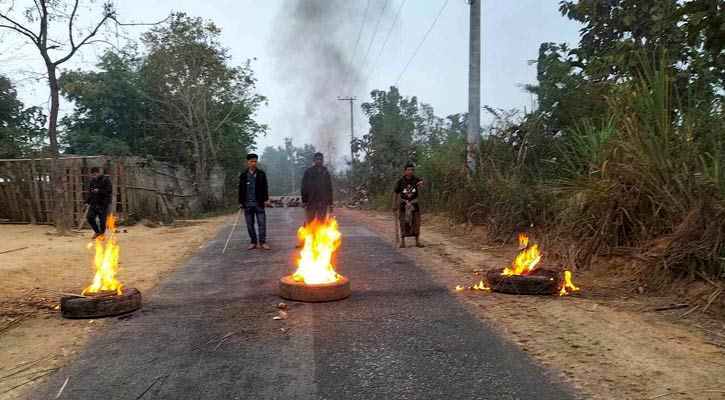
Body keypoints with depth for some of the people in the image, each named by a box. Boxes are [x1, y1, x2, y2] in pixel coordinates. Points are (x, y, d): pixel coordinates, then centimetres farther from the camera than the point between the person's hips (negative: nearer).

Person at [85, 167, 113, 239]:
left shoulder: (106, 179, -5)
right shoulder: (92, 181, 13)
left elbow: (110, 190, -14)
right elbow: (90, 192, 20)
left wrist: (99, 191, -23)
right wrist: (87, 201, 10)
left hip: (103, 203, -5)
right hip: (94, 203, 5)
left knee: (102, 220, -5)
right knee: (89, 217, -6)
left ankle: (102, 234, 13)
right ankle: (97, 232, 14)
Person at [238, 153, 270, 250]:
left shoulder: (261, 174, 3)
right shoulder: (243, 175, 5)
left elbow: (265, 188, 4)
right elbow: (241, 189, 8)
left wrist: (266, 199, -3)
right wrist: (241, 202, 5)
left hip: (259, 203, -2)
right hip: (247, 204, 2)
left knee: (262, 223, -4)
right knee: (250, 225, 7)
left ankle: (262, 242, 0)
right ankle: (253, 243, 16)